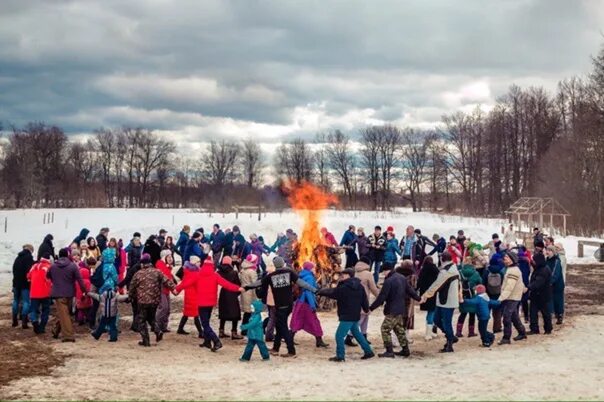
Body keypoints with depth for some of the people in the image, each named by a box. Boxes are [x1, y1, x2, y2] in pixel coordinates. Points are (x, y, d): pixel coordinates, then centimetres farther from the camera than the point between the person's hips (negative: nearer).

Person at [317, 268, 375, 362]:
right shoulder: (359, 286, 7)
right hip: (355, 316, 9)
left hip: (347, 317, -9)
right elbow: (364, 298, 14)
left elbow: (332, 292, -12)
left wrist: (320, 291, -1)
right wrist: (366, 309, 29)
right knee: (357, 334, 22)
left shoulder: (344, 287, -16)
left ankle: (340, 356, -5)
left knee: (339, 335, -5)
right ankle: (368, 351, 25)